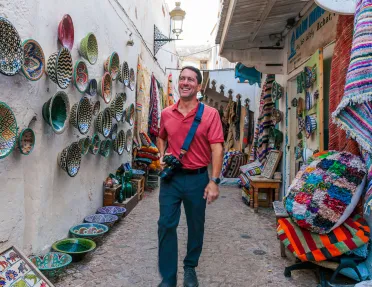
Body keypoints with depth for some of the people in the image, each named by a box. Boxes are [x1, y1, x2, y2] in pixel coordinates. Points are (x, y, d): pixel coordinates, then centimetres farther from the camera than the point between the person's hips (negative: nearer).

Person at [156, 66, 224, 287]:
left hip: (197, 178, -2)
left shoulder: (210, 114, -8)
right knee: (166, 225, 4)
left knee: (196, 226, 13)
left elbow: (217, 149, -11)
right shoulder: (166, 113, 3)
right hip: (171, 177, 3)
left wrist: (214, 181, -15)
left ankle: (190, 269, 37)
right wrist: (162, 156, 2)